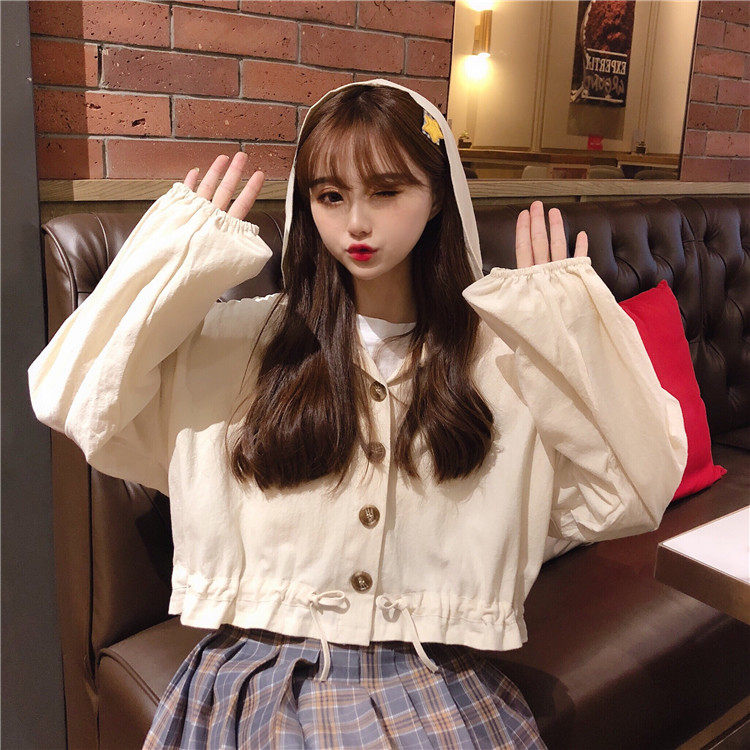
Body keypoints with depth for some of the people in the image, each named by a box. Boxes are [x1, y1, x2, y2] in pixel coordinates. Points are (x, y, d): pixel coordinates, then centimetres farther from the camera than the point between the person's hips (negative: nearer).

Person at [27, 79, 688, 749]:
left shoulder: (502, 355, 0)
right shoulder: (239, 341, 1)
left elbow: (630, 494, -3)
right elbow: (75, 399, -5)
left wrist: (566, 319, -8)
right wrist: (185, 256, -6)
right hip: (259, 680, -1)